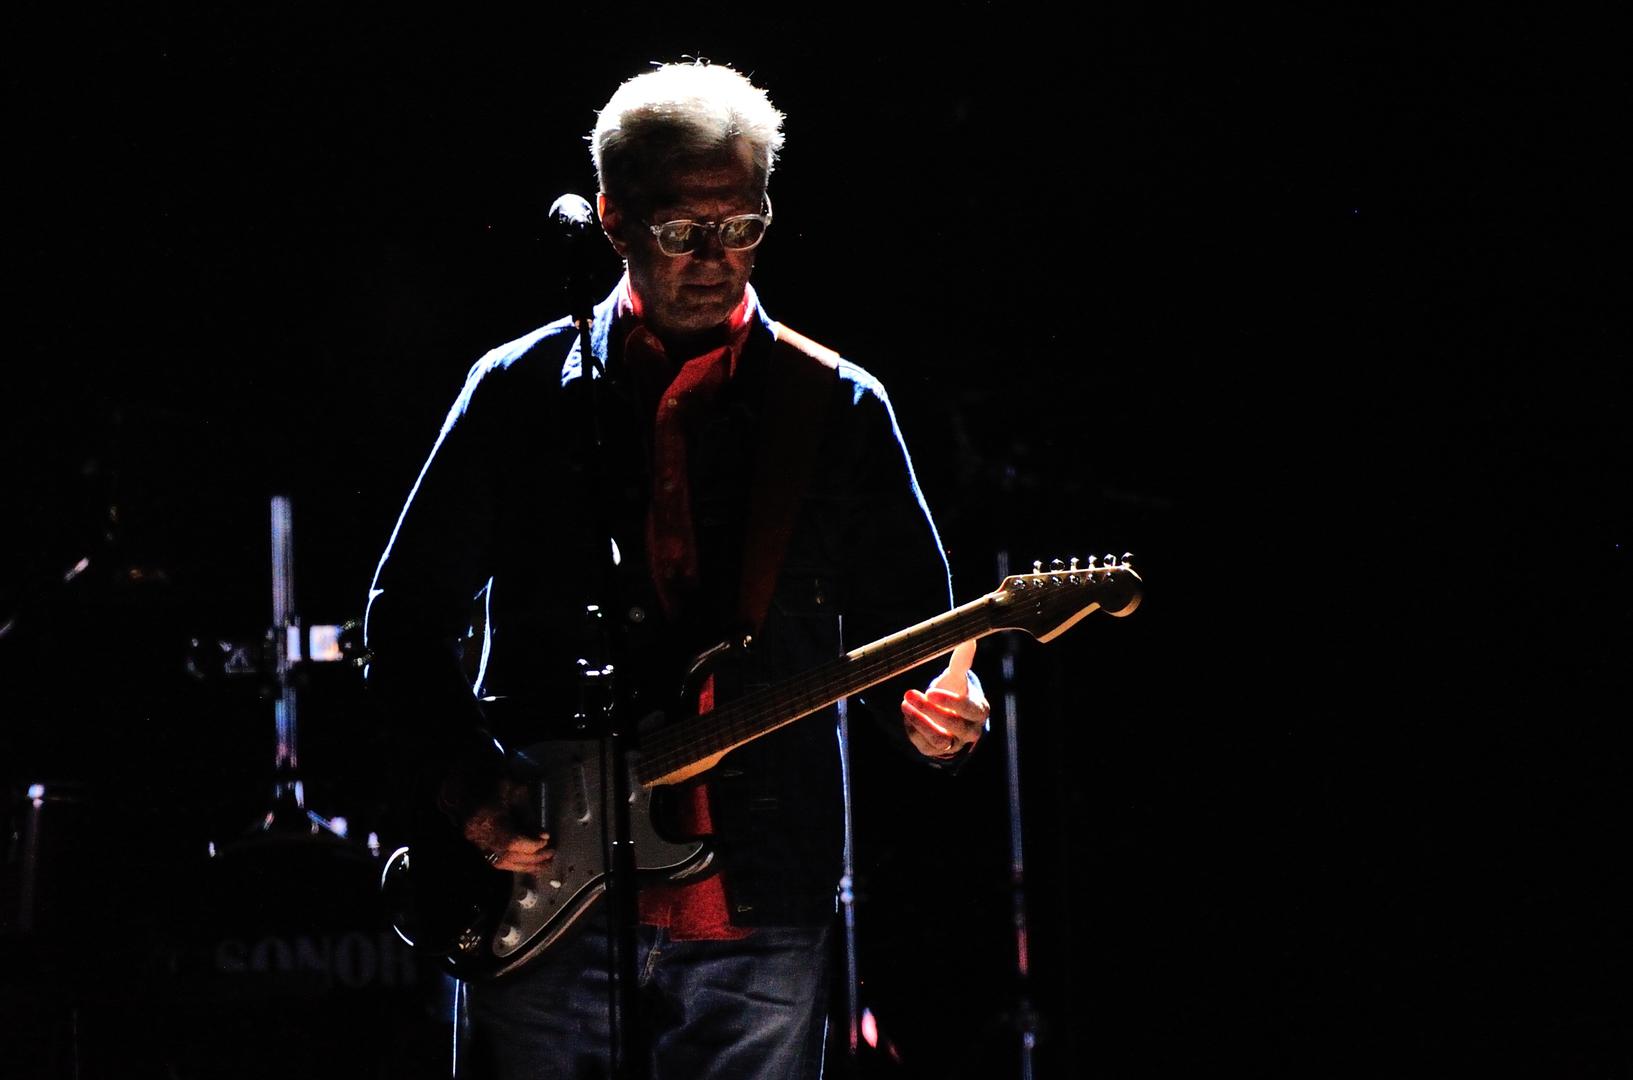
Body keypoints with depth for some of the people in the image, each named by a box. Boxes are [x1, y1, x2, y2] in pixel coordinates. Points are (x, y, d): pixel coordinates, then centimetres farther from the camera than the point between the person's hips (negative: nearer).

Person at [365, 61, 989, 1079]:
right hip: (546, 892, 0)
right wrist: (469, 785, -6)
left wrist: (923, 711, -12)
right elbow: (408, 613, 7)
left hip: (761, 913, 1)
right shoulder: (522, 392, 5)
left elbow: (909, 622, 10)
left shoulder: (839, 410, 7)